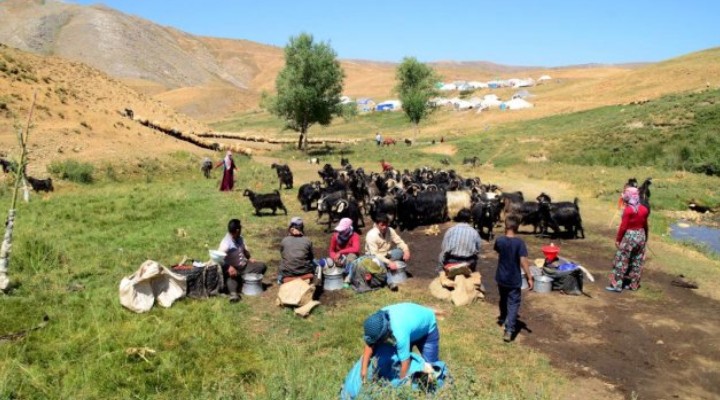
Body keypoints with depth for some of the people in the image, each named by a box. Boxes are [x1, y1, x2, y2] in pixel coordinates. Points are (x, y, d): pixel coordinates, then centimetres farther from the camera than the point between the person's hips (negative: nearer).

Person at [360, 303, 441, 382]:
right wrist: (364, 368, -19)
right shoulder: (378, 319, -28)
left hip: (428, 327, -6)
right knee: (398, 359, 4)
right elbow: (370, 344, -16)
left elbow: (405, 362, -34)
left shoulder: (399, 333, -45)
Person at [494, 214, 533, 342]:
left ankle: (502, 318, 49)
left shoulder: (499, 240, -7)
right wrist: (530, 277, -17)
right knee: (513, 303, 2)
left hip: (501, 277, 4)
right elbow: (523, 261, -22)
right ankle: (509, 330, -8)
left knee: (503, 299, 26)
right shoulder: (519, 242, -19)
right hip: (514, 279, -4)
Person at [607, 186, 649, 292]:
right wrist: (645, 238, 23)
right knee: (637, 262, 13)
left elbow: (623, 226, -16)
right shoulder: (644, 209, 3)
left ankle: (616, 285, 0)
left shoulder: (628, 210, -17)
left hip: (629, 236, -7)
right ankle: (634, 284, 20)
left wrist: (618, 239, -8)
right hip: (641, 236, 7)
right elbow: (645, 225, 11)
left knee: (621, 261, -1)